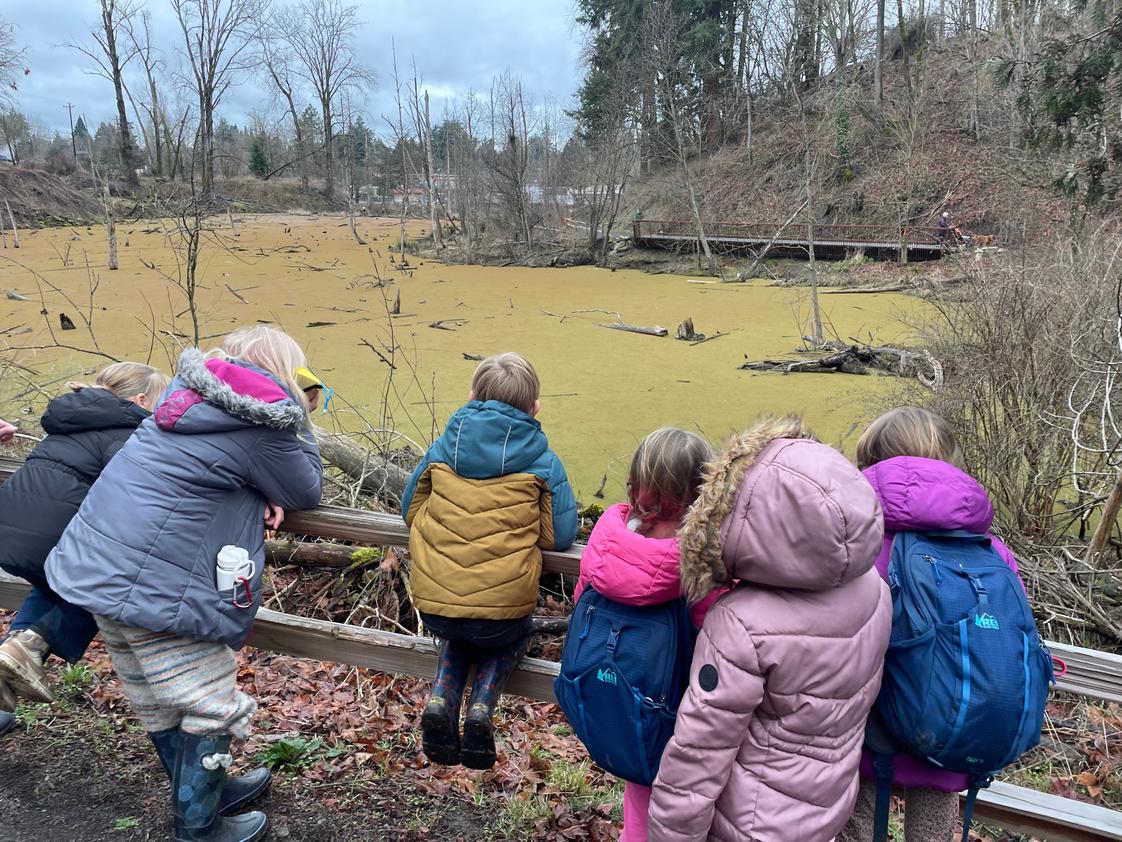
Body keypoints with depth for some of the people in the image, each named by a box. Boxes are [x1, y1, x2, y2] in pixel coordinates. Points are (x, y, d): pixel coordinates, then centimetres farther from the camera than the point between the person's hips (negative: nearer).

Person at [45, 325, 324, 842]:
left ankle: (210, 790, 41)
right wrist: (297, 420, 5)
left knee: (158, 704, 22)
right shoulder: (262, 422, -15)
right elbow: (308, 493, -2)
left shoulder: (190, 389, 8)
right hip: (160, 589, -9)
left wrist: (263, 495, 0)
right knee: (206, 710, 9)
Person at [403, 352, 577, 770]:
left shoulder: (442, 449, 5)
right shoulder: (543, 463, -2)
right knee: (511, 638, 34)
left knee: (458, 636, 37)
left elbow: (410, 510, 13)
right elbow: (560, 535, -1)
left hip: (434, 606, 2)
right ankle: (481, 706, 8)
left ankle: (441, 698, 10)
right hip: (502, 608, -2)